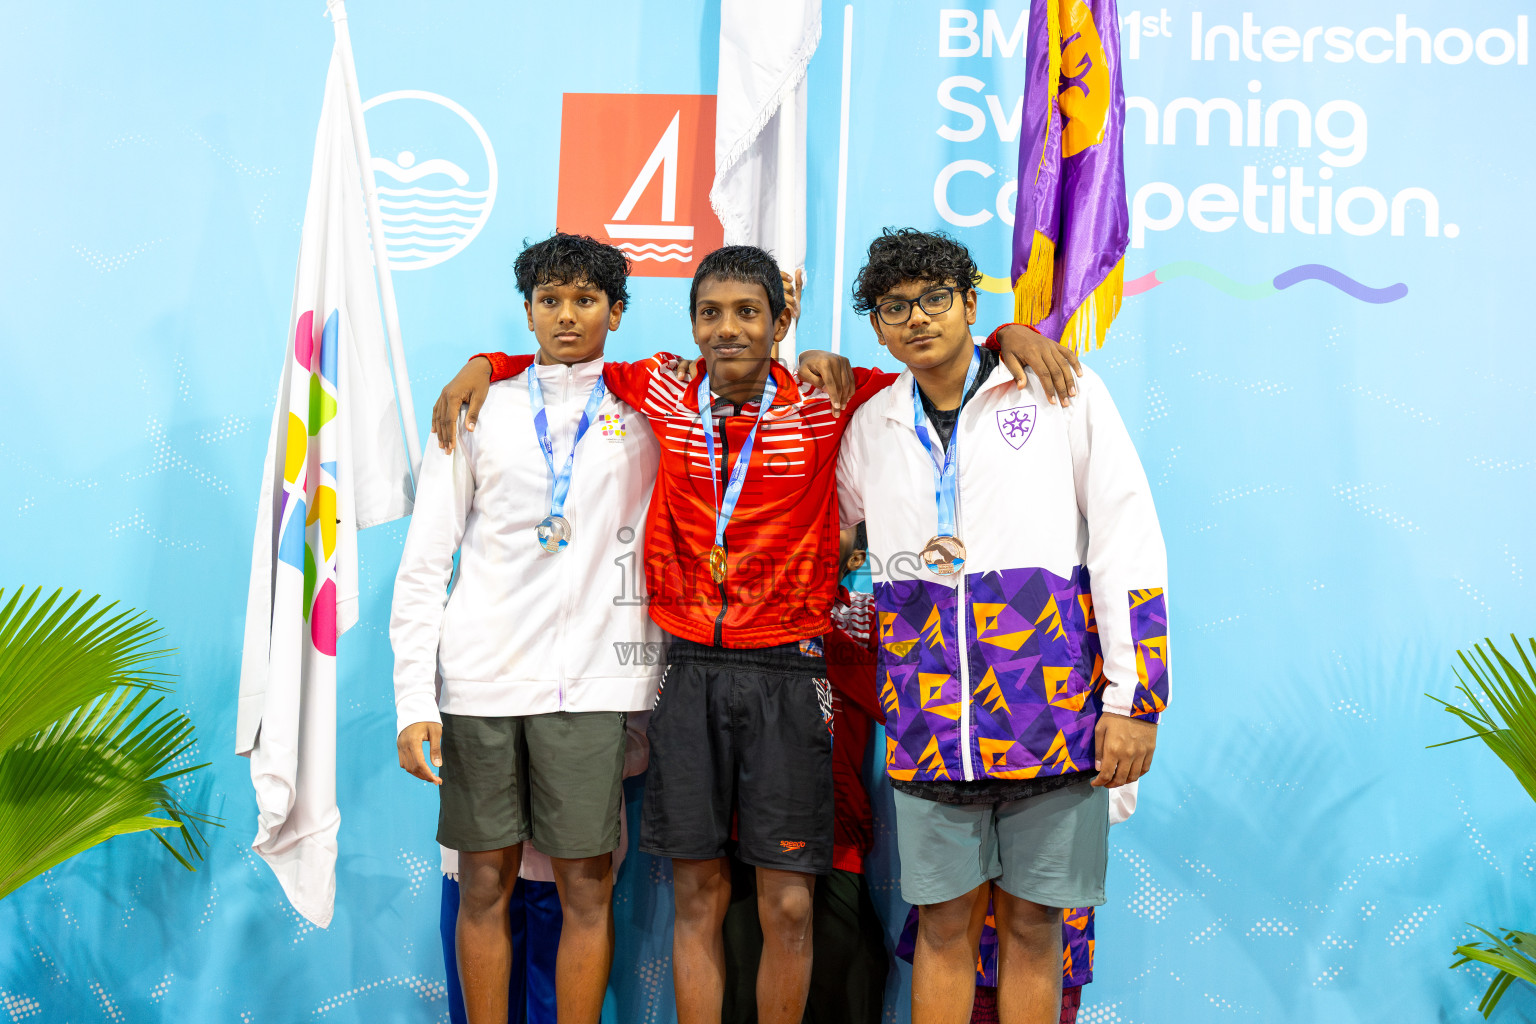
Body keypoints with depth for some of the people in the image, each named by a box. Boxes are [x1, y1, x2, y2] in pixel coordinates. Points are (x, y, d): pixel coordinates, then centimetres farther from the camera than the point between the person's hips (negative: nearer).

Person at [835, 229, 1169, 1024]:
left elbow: (1128, 547, -3)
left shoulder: (1064, 393, 0)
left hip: (1052, 710, -2)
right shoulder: (870, 427, 11)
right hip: (928, 720, 3)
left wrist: (1135, 698, -8)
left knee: (1033, 924, 6)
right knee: (944, 923, 8)